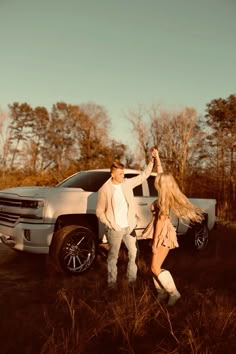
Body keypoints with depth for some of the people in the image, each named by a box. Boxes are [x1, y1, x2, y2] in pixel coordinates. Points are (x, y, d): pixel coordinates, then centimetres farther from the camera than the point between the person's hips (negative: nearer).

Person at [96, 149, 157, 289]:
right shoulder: (105, 189, -12)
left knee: (134, 254, 13)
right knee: (113, 257, 7)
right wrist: (109, 224, -13)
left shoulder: (127, 183, 0)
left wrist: (152, 159, -7)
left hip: (129, 227, 5)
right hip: (115, 230, -4)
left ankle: (132, 280, 31)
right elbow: (99, 211, -6)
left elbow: (144, 175, 4)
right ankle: (112, 283, 22)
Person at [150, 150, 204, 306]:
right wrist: (157, 158, 19)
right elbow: (161, 173, 16)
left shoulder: (164, 199, -21)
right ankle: (162, 292, 23)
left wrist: (154, 242, -16)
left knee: (155, 268, -3)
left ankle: (174, 293, 8)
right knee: (155, 266, 13)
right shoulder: (165, 195, 3)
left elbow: (160, 221, -19)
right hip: (161, 233, 9)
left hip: (164, 235, -9)